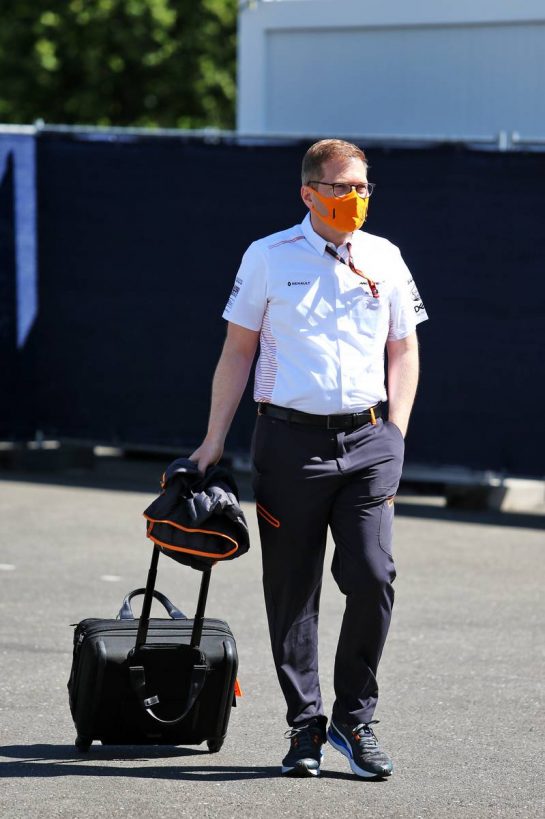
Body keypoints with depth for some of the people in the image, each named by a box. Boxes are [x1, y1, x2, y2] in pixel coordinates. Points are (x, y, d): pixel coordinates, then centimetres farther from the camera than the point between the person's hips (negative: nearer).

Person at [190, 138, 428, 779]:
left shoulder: (384, 259, 10)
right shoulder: (268, 258, 2)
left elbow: (404, 349, 17)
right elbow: (238, 349, 5)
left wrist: (396, 434, 6)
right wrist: (214, 440, 2)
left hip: (368, 440, 2)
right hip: (290, 439, -1)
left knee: (373, 577, -10)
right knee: (292, 592, 1)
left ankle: (354, 719, 6)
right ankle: (305, 726, 12)